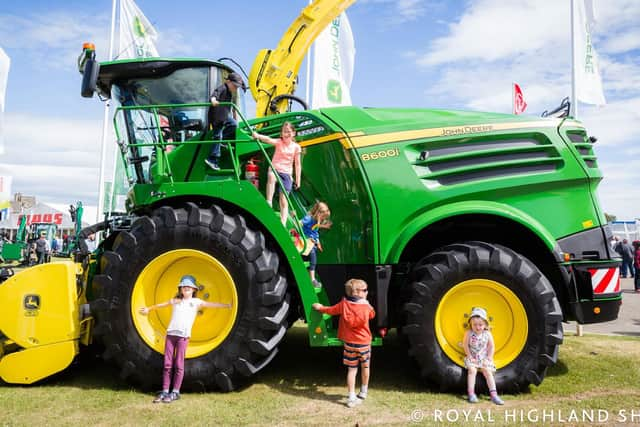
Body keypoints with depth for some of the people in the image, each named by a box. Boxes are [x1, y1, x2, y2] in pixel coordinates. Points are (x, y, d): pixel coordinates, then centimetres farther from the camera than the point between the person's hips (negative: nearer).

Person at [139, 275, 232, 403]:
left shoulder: (196, 302, 8)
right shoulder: (175, 301, 14)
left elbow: (212, 304, 3)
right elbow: (161, 305, 27)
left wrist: (227, 305, -4)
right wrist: (148, 309, 37)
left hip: (183, 336, -2)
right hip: (170, 334, 3)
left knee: (179, 365, -1)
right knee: (167, 364, 3)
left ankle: (175, 392, 7)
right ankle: (164, 391, 11)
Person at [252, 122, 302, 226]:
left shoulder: (296, 147, 4)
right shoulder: (279, 142, 0)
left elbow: (297, 165, 7)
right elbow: (268, 140, -21)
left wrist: (298, 179, 3)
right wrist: (258, 136, -42)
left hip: (287, 174, 1)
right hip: (275, 170, -1)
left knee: (284, 201, -2)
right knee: (271, 176, -40)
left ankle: (283, 224, -1)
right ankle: (269, 202, -36)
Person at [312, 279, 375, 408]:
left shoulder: (344, 304, -5)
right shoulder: (367, 306, -14)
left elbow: (331, 310, 8)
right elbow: (372, 315, 2)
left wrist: (320, 307, 26)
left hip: (349, 342, 2)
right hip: (364, 342, -2)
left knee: (352, 369, 7)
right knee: (365, 366, 20)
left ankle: (352, 397, 5)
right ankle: (364, 391, 35)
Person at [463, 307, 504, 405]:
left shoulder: (487, 334, -5)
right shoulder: (469, 333, -8)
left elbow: (492, 347, 1)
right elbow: (465, 345, -6)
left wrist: (488, 359, -5)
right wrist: (470, 357, -10)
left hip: (484, 358, 2)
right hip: (472, 358, -1)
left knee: (488, 372, -13)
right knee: (472, 370, -23)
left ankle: (493, 394, -9)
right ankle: (471, 393, -22)